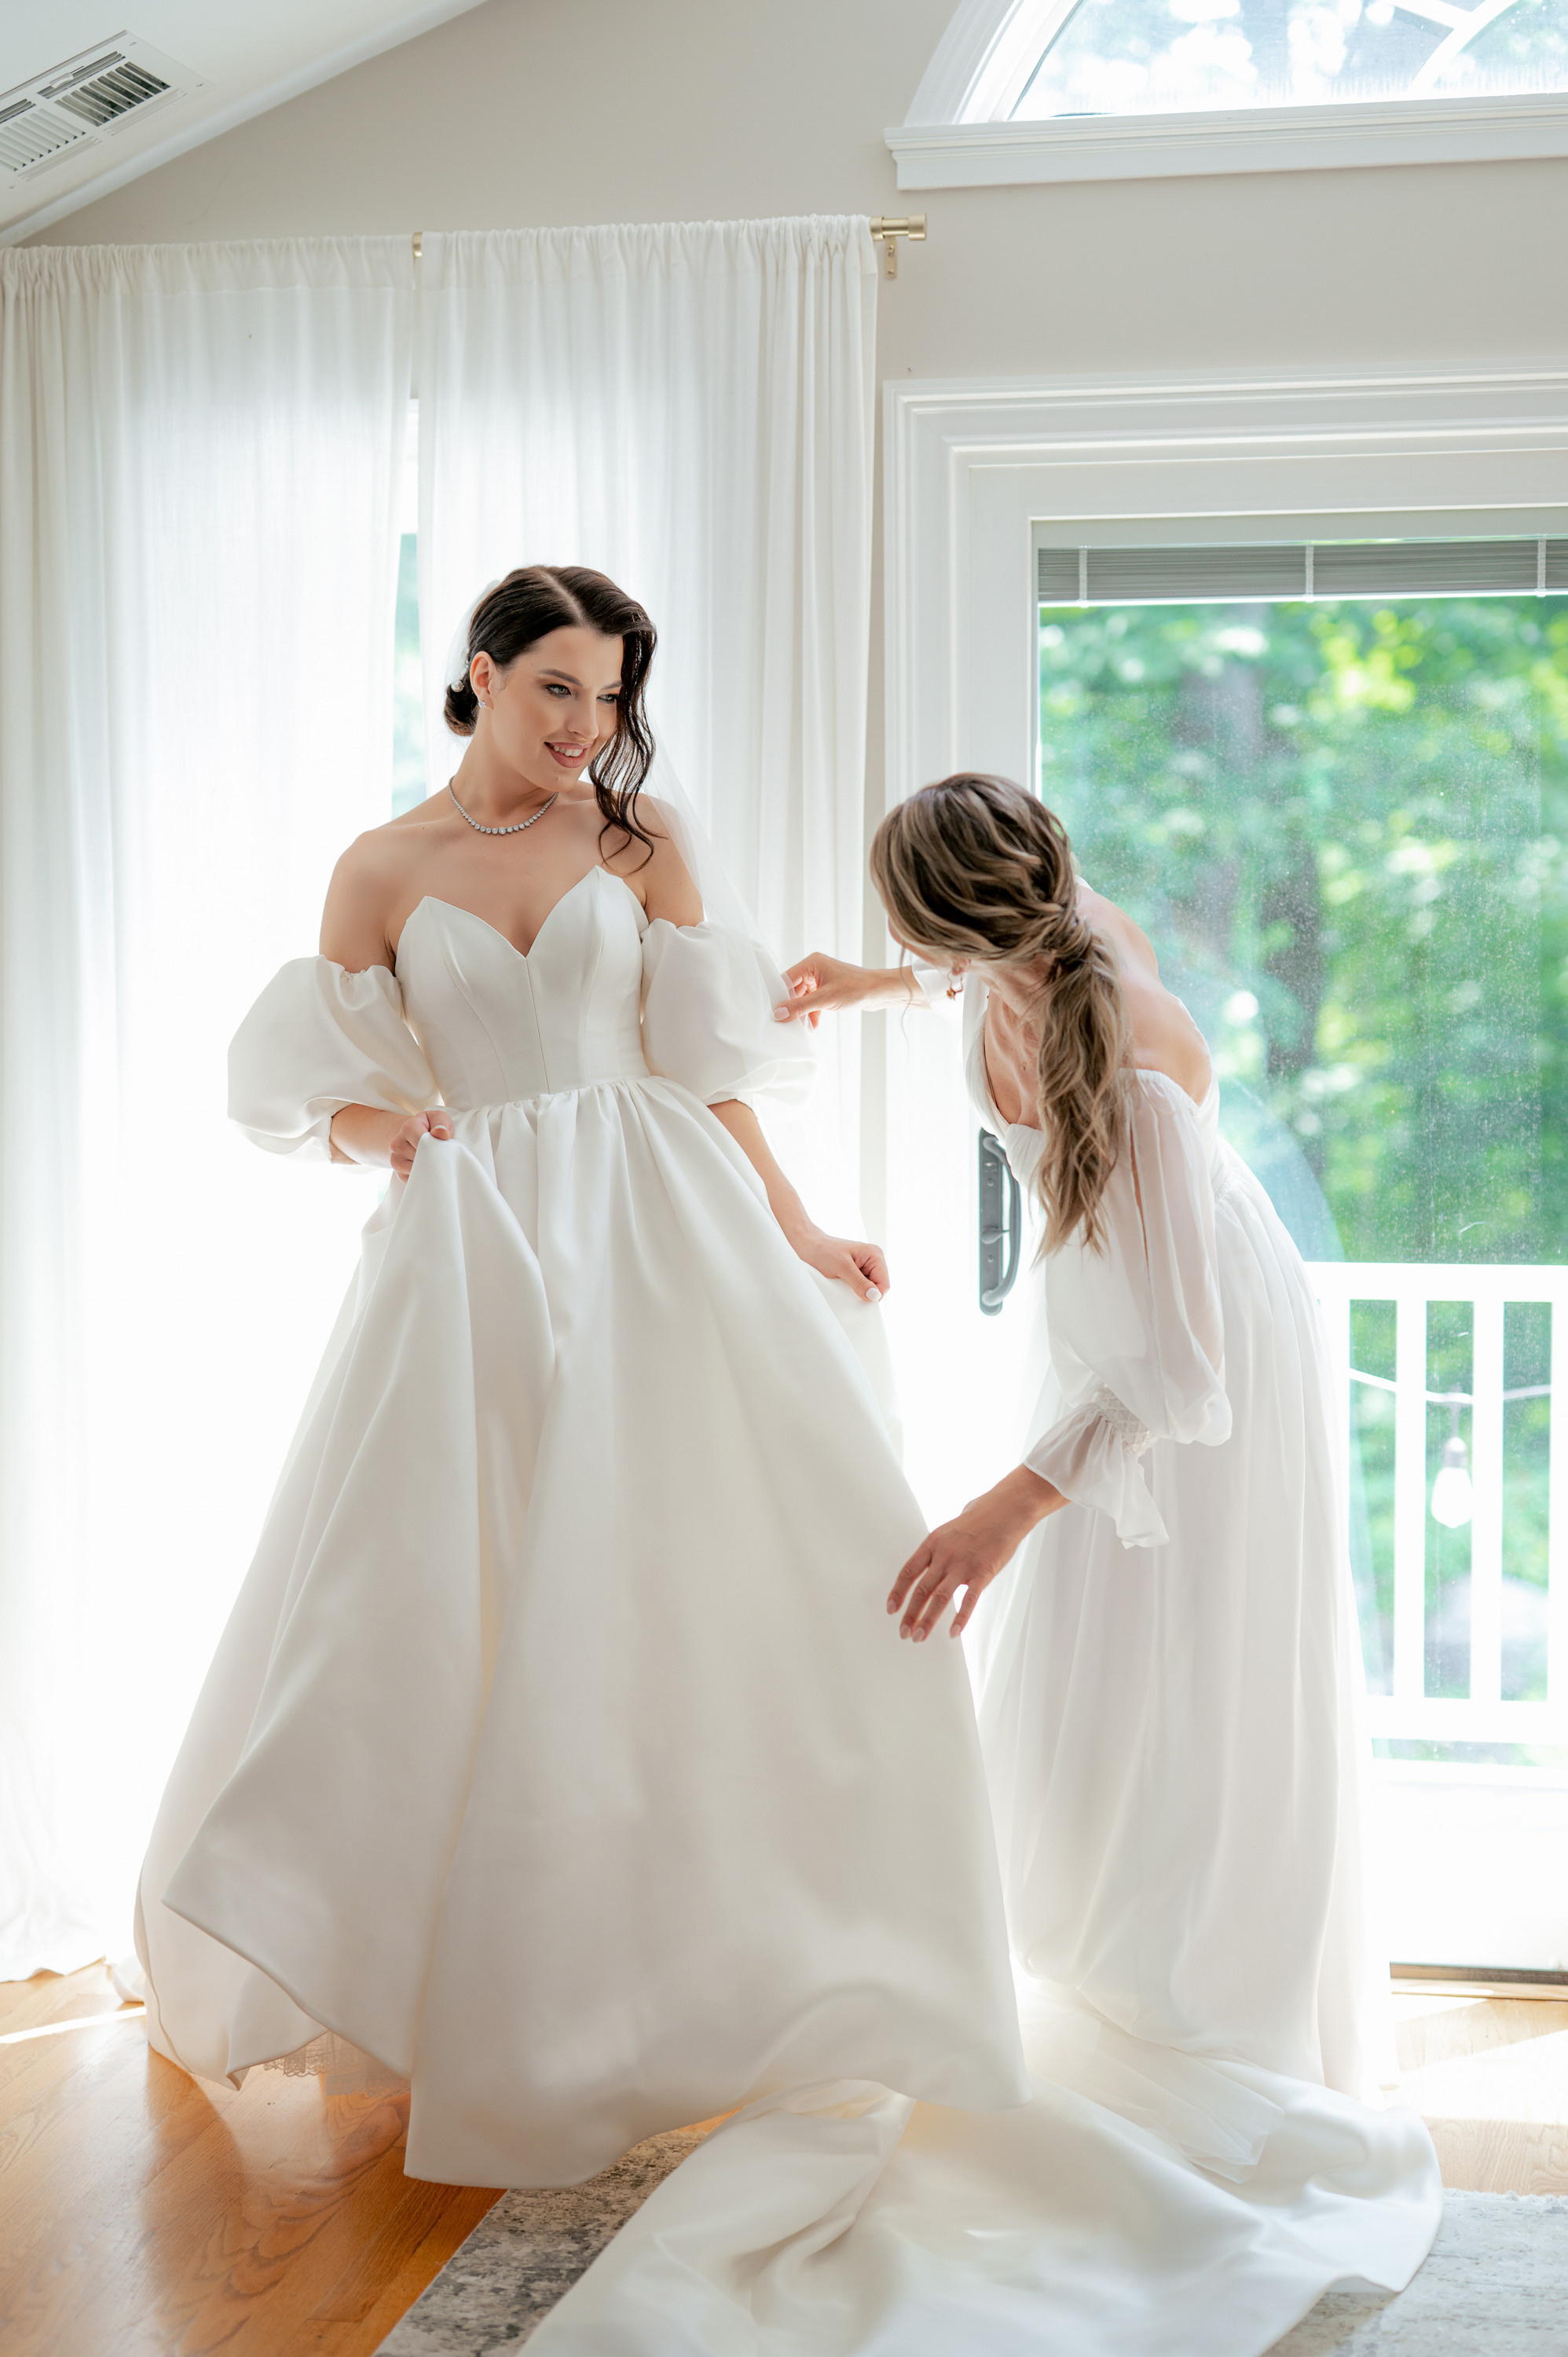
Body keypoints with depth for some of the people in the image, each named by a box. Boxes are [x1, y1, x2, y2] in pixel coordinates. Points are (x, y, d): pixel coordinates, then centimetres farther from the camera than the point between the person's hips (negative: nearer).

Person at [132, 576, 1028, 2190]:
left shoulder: (638, 840, 8)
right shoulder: (383, 871, 6)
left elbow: (706, 1062, 7)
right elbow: (338, 1097, 8)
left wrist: (797, 1235, 2)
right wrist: (396, 1134, -14)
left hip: (655, 1233, 1)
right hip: (474, 1251, -1)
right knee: (458, 1595, 0)